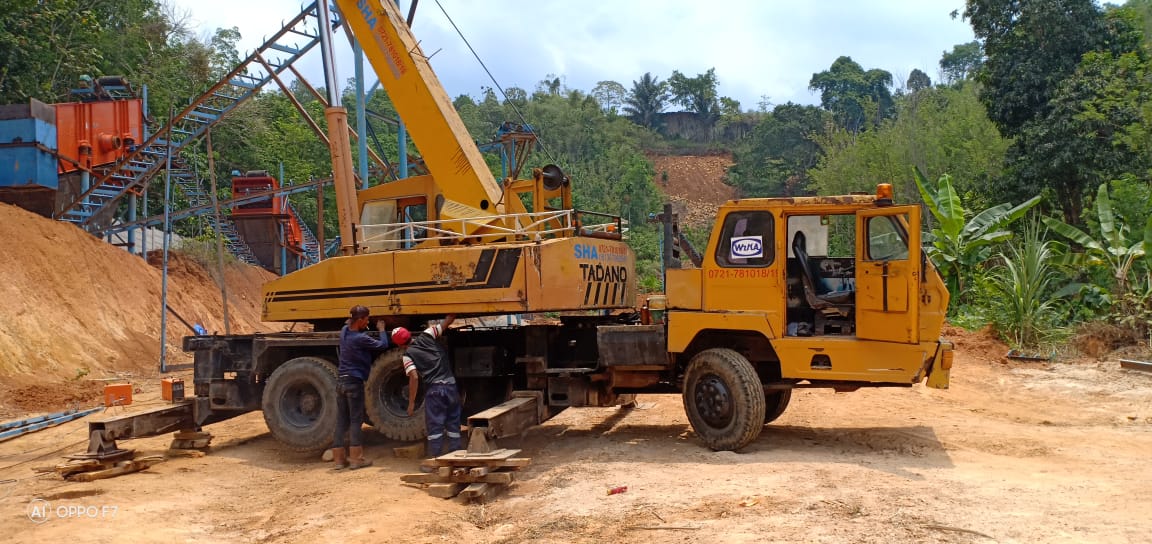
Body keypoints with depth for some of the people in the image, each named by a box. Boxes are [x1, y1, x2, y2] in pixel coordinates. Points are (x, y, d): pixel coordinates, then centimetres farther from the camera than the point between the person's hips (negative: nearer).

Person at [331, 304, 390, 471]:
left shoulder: (344, 331, 6)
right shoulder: (360, 338, -17)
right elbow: (383, 345, -7)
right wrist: (381, 329, 8)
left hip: (341, 381, 7)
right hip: (354, 382, -7)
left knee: (341, 421, 10)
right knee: (356, 420, 0)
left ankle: (339, 458, 12)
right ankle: (356, 458, 3)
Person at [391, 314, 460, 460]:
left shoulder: (408, 355, -4)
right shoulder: (426, 336, 6)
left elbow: (414, 378, -12)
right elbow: (447, 322, 9)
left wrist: (411, 402, -7)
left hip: (434, 389, -4)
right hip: (451, 385, 4)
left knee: (435, 426, 1)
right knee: (453, 425, 11)